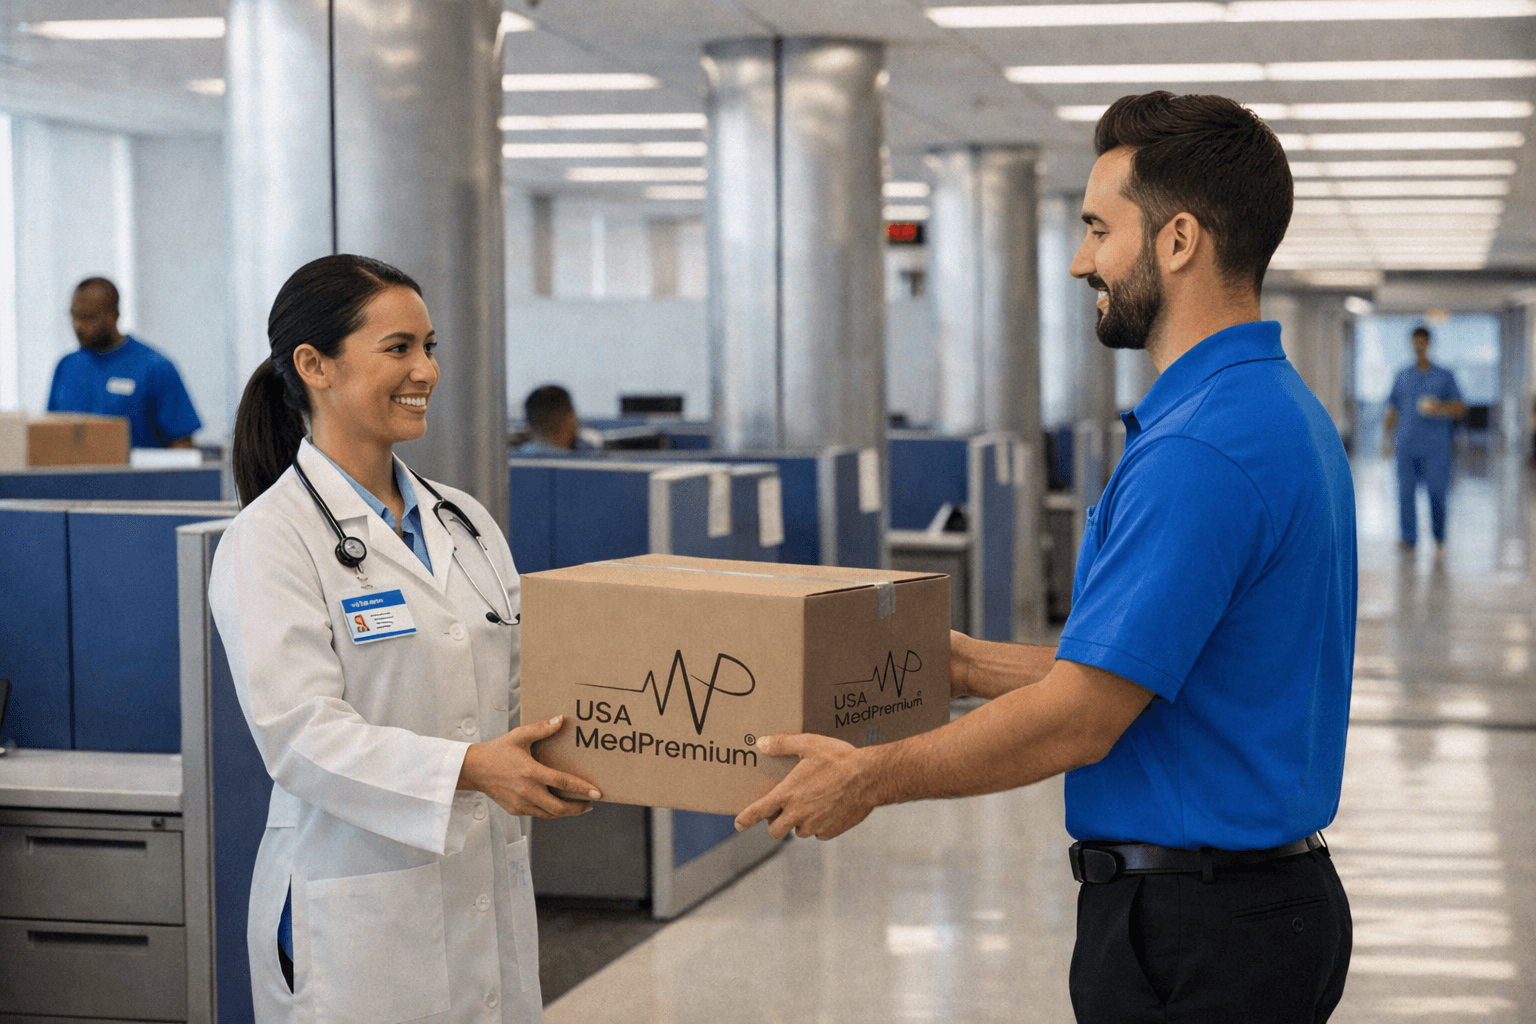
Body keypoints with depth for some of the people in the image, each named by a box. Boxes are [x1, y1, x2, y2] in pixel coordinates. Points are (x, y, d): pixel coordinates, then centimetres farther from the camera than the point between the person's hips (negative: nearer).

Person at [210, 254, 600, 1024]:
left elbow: (524, 686, 11)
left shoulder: (464, 522, 13)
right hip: (358, 921, -6)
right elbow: (301, 733, -19)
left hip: (490, 899, 6)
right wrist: (465, 770, -30)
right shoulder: (272, 539, -9)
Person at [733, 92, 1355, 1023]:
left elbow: (1081, 718, -23)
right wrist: (971, 665, 19)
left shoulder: (1201, 449, -23)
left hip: (1190, 935, -10)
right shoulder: (1287, 412, 10)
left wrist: (870, 777, -12)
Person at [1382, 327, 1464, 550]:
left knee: (1437, 491, -4)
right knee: (1406, 491, -4)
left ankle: (1439, 536, 13)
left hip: (1436, 446, -1)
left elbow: (1461, 408, 5)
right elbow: (1392, 411, 15)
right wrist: (1386, 439, 5)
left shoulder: (1445, 376, 9)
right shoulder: (1403, 377, 14)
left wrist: (1441, 408, -14)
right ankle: (1408, 538, 1)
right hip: (1408, 445, 1)